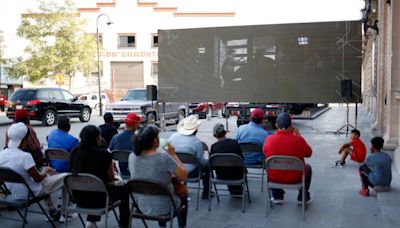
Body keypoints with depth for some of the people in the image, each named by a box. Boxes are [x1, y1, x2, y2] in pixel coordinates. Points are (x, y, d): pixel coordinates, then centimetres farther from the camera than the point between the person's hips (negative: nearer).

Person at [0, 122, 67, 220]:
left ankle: (53, 211, 39)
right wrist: (46, 170, -1)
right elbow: (38, 178, -21)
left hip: (14, 193, 8)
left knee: (45, 175, 34)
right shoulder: (25, 156, -29)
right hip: (32, 193, -8)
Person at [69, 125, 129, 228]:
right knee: (123, 190, 21)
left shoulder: (75, 152, -3)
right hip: (98, 199, -5)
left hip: (79, 198, 5)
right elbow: (110, 178, -7)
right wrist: (111, 164, 13)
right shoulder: (103, 154, -18)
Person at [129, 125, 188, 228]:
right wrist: (173, 155, -9)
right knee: (183, 195, 29)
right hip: (164, 209, -4)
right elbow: (183, 176, -18)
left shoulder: (132, 157, -10)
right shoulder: (164, 157, -28)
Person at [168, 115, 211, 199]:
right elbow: (201, 162, -10)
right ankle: (206, 192, 28)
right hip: (190, 173, -4)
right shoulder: (196, 141, -19)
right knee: (207, 164, 21)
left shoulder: (173, 136, -8)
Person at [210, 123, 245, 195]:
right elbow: (242, 159, -4)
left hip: (221, 176, 1)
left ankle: (233, 191, 50)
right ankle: (238, 190, 47)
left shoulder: (213, 146, -13)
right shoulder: (234, 143, -13)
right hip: (235, 175, -1)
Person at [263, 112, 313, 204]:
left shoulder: (269, 139, -17)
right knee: (307, 167, 29)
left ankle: (277, 196, 35)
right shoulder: (298, 140, -20)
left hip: (273, 178, 2)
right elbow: (309, 153, -1)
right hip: (295, 178, -1)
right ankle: (303, 198, 33)